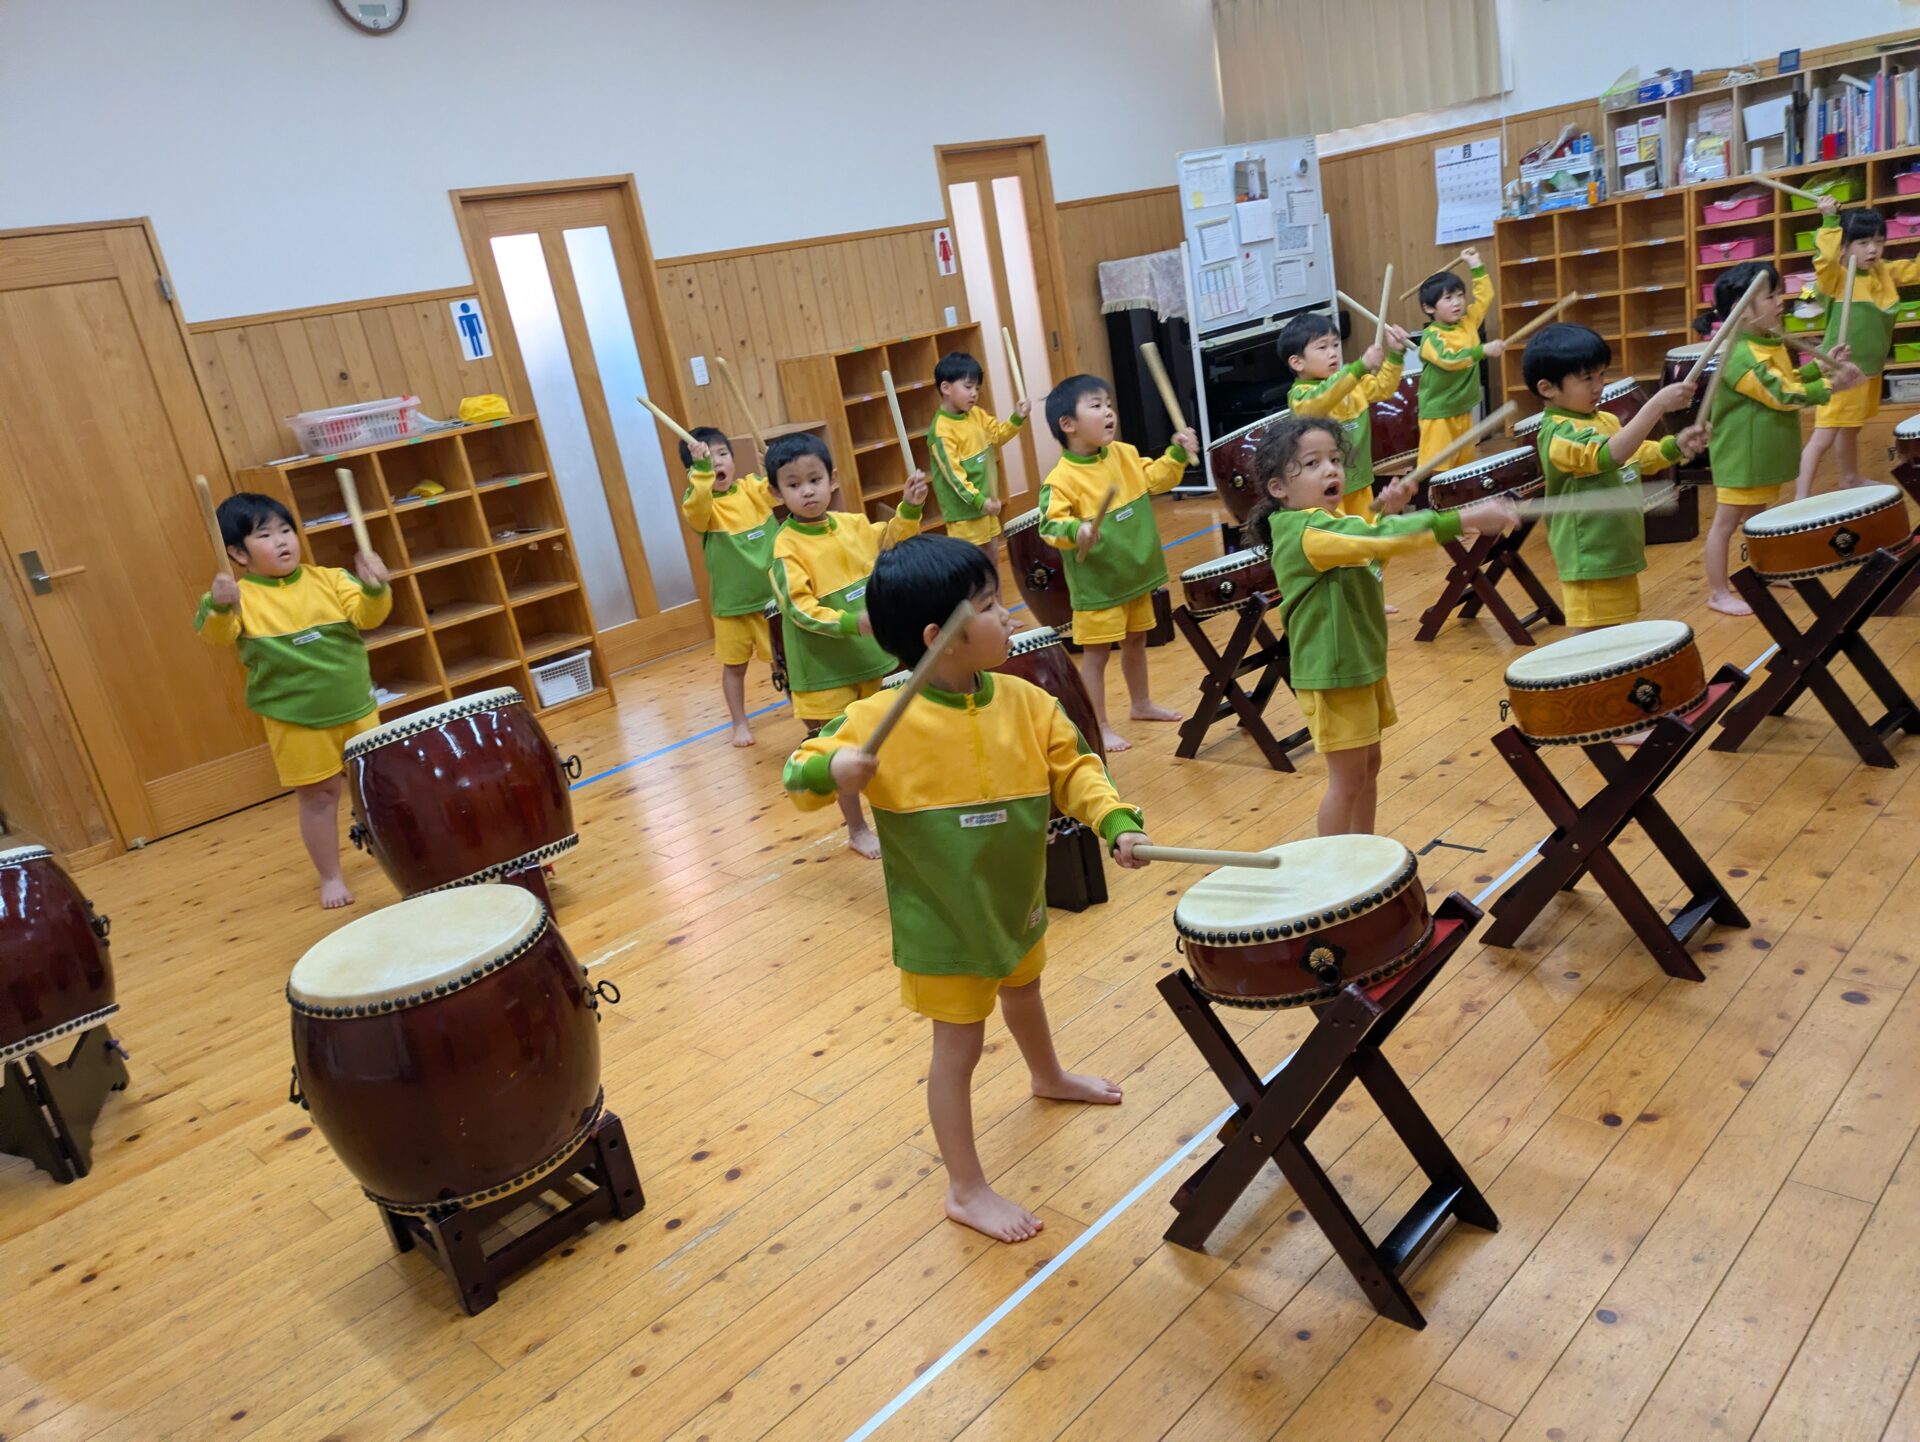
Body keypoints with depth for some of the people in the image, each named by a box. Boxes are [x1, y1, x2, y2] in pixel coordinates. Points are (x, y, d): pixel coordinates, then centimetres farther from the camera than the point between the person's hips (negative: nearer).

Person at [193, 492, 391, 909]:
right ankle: (330, 877, 22)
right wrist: (219, 607, -46)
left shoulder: (328, 579, -1)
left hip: (356, 707, 3)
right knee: (319, 796, 7)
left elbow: (367, 616, -11)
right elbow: (214, 633, -24)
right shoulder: (240, 597, -9)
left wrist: (375, 590, -33)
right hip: (296, 721, -3)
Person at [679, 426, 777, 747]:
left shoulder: (752, 487, 0)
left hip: (773, 594, 2)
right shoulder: (699, 503, -11)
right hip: (731, 602, -2)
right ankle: (740, 723, 27)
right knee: (734, 665, 12)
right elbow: (697, 508, -34)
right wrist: (702, 468, -45)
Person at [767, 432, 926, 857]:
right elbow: (800, 610, -24)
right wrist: (852, 623, -36)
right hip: (826, 670, -5)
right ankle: (857, 829, 26)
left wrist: (908, 506, 1)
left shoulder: (852, 524, 0)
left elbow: (891, 541, 18)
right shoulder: (787, 547, -17)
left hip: (875, 655, 5)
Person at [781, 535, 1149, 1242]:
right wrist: (833, 769, -39)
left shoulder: (1025, 702, -11)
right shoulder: (881, 719, -24)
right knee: (959, 1047, 6)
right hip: (943, 923, -6)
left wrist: (1117, 823, -22)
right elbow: (797, 776, -16)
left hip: (1017, 902, 6)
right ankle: (966, 1190, 25)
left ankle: (1049, 1077, 65)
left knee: (1024, 994, 32)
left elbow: (1072, 770, -6)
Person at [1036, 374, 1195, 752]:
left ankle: (1142, 703, 42)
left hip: (1137, 574, 7)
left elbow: (1155, 479, 13)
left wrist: (1177, 454, -1)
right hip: (1097, 586, -7)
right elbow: (1049, 525, -28)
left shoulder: (1125, 454, 0)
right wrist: (1075, 531, -46)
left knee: (1136, 641, 23)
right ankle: (1099, 727, 14)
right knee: (1096, 654, 2)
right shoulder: (1061, 479, -22)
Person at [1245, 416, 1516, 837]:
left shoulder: (1332, 521, 6)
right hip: (1333, 675, -10)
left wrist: (1385, 509, 0)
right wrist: (1465, 519, -41)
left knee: (1369, 766, 19)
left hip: (1364, 665, 10)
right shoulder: (1302, 531, -24)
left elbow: (1368, 541, 23)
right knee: (1347, 778, 0)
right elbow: (1379, 539, -36)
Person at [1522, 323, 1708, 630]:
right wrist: (1657, 404, -38)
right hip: (1590, 560, -9)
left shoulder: (1605, 420, 9)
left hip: (1618, 552, 9)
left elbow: (1638, 456, 20)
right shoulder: (1558, 434, -20)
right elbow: (1610, 455, -35)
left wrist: (1677, 445, 1)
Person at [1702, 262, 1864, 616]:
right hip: (1741, 456, -10)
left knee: (1758, 518, 22)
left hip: (1767, 453, 10)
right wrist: (1831, 386, -24)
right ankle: (1718, 593, 5)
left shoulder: (1772, 343, 8)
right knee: (1726, 522, -1)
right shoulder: (1738, 355, -24)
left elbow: (1790, 380, 21)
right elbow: (1781, 394, -26)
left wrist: (1822, 366, 6)